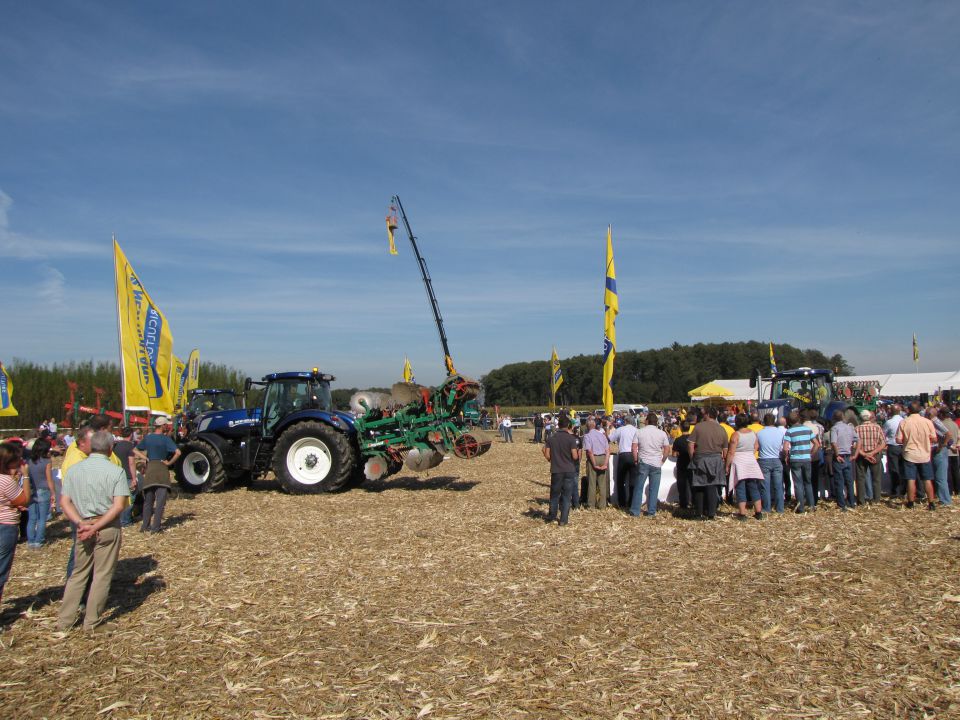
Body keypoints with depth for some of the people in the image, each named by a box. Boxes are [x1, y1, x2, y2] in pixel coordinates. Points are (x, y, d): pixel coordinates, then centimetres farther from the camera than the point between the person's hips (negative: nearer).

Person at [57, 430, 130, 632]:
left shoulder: (74, 469, 3)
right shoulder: (116, 472, -10)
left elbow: (65, 501, 0)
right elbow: (119, 506, -17)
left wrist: (81, 523, -8)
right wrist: (96, 527, -13)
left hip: (82, 527, 4)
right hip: (108, 528, -4)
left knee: (78, 573, 19)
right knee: (102, 575, 8)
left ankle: (64, 620, 23)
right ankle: (92, 623, 15)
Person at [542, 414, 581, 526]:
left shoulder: (551, 438, -1)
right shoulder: (571, 439, -10)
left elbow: (547, 455, -1)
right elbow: (575, 456, -13)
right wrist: (577, 453, 9)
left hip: (556, 470, 2)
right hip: (569, 470, -2)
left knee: (554, 494, 16)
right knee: (567, 496, 6)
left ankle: (551, 516, 24)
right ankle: (563, 519, 7)